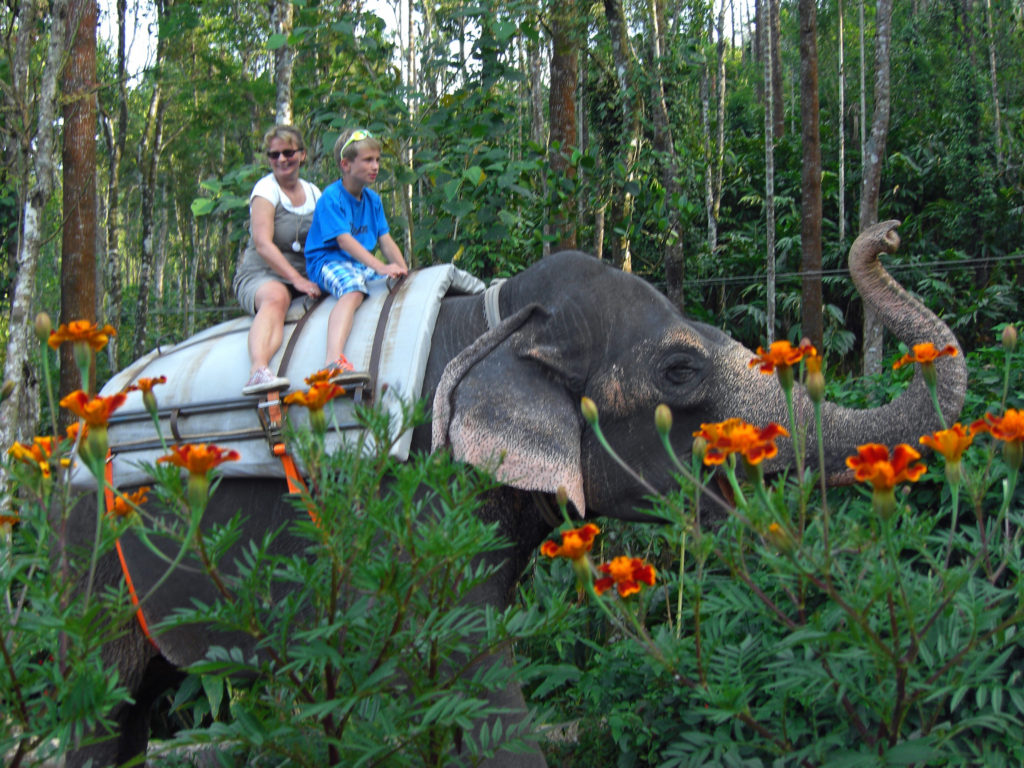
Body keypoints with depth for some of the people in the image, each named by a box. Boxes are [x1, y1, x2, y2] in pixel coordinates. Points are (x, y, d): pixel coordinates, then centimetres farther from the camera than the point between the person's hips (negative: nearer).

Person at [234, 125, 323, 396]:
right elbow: (263, 243, -14)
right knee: (276, 297, -41)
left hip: (305, 277, 6)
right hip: (260, 275, -6)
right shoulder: (266, 189, -2)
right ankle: (259, 370, -63)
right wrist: (296, 279, -23)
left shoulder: (313, 193, 15)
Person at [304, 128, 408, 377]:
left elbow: (385, 240, 8)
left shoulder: (373, 199, 14)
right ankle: (334, 361, -57)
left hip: (363, 263, 8)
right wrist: (381, 268, -33)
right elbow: (344, 240, -22)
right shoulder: (331, 198, -11)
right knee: (353, 290, -38)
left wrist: (402, 269, -11)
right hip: (327, 261, -8)